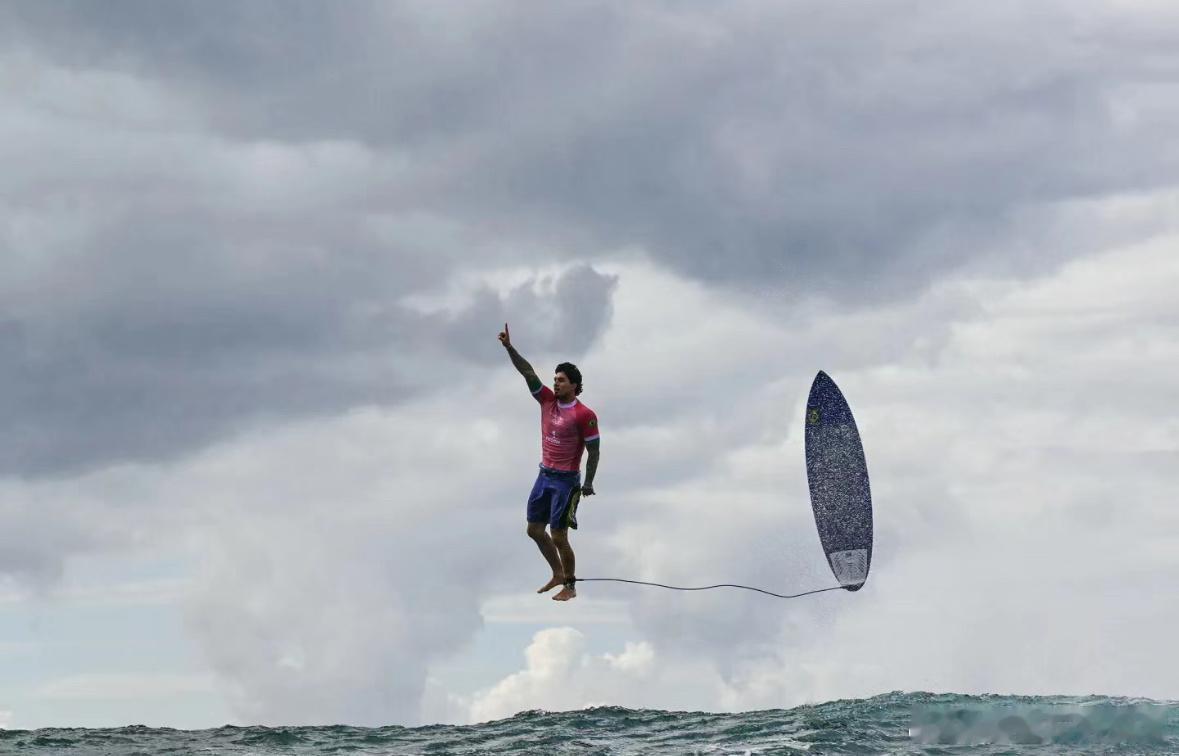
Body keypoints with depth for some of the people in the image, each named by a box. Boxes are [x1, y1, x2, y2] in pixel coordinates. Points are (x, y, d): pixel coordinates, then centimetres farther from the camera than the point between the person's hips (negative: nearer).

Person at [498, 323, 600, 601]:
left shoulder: (584, 415, -15)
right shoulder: (547, 400, 2)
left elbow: (593, 451, -11)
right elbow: (528, 372, -4)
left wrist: (588, 484, -13)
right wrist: (509, 348, -14)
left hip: (566, 481, -7)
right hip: (544, 475, 7)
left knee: (558, 537, -4)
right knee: (535, 529, 13)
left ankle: (570, 586, 10)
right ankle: (558, 575, 29)